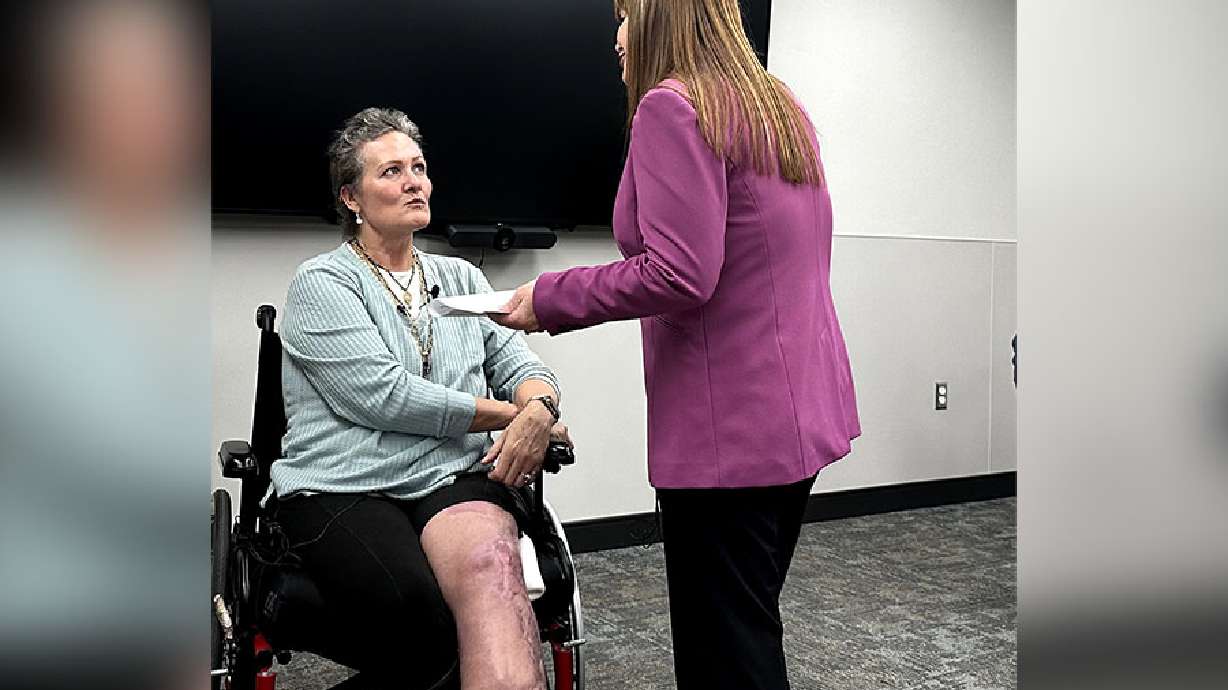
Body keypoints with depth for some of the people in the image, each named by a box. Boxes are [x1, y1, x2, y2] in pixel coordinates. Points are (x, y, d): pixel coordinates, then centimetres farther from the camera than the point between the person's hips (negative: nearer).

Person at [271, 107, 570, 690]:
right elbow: (385, 396, -9)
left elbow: (517, 362, 14)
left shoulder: (461, 278, 23)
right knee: (427, 624, -33)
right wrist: (512, 414, -6)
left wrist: (539, 410, -11)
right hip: (344, 489, -3)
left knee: (488, 570, -33)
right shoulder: (321, 284, 5)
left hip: (457, 477, 3)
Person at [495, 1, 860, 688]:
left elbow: (679, 275, -21)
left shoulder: (674, 106, -12)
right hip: (802, 410, 9)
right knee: (752, 625, 20)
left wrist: (550, 299, -11)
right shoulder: (783, 108, 15)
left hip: (731, 427, -9)